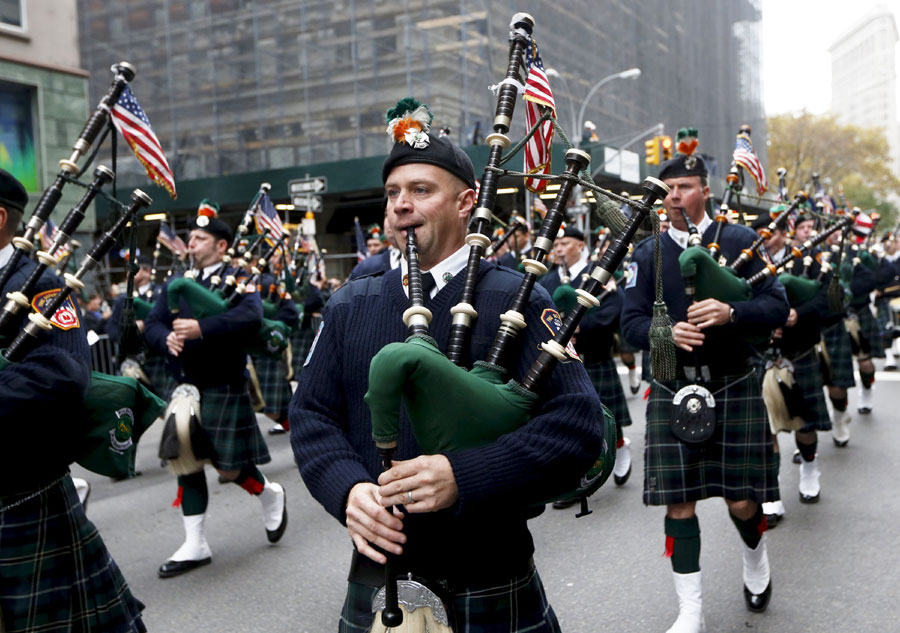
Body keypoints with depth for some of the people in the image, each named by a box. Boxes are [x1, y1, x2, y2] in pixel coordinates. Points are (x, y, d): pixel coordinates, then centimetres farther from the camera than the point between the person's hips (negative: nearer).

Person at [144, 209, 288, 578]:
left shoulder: (238, 280, -6)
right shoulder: (176, 284, 12)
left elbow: (251, 316, -25)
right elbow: (152, 324, 4)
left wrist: (201, 328, -33)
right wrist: (167, 338, -19)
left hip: (223, 388, -6)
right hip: (185, 386, 6)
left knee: (227, 466, -3)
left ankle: (270, 495, 29)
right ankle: (195, 546, 19)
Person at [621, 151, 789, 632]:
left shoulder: (742, 241, 2)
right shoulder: (646, 254, 6)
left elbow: (776, 307, -3)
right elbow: (631, 322, 2)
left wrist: (730, 312, -23)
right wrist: (667, 332, -20)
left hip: (734, 386, -1)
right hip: (672, 391, 1)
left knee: (742, 500, 5)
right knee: (678, 501, 0)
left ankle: (755, 558, 41)